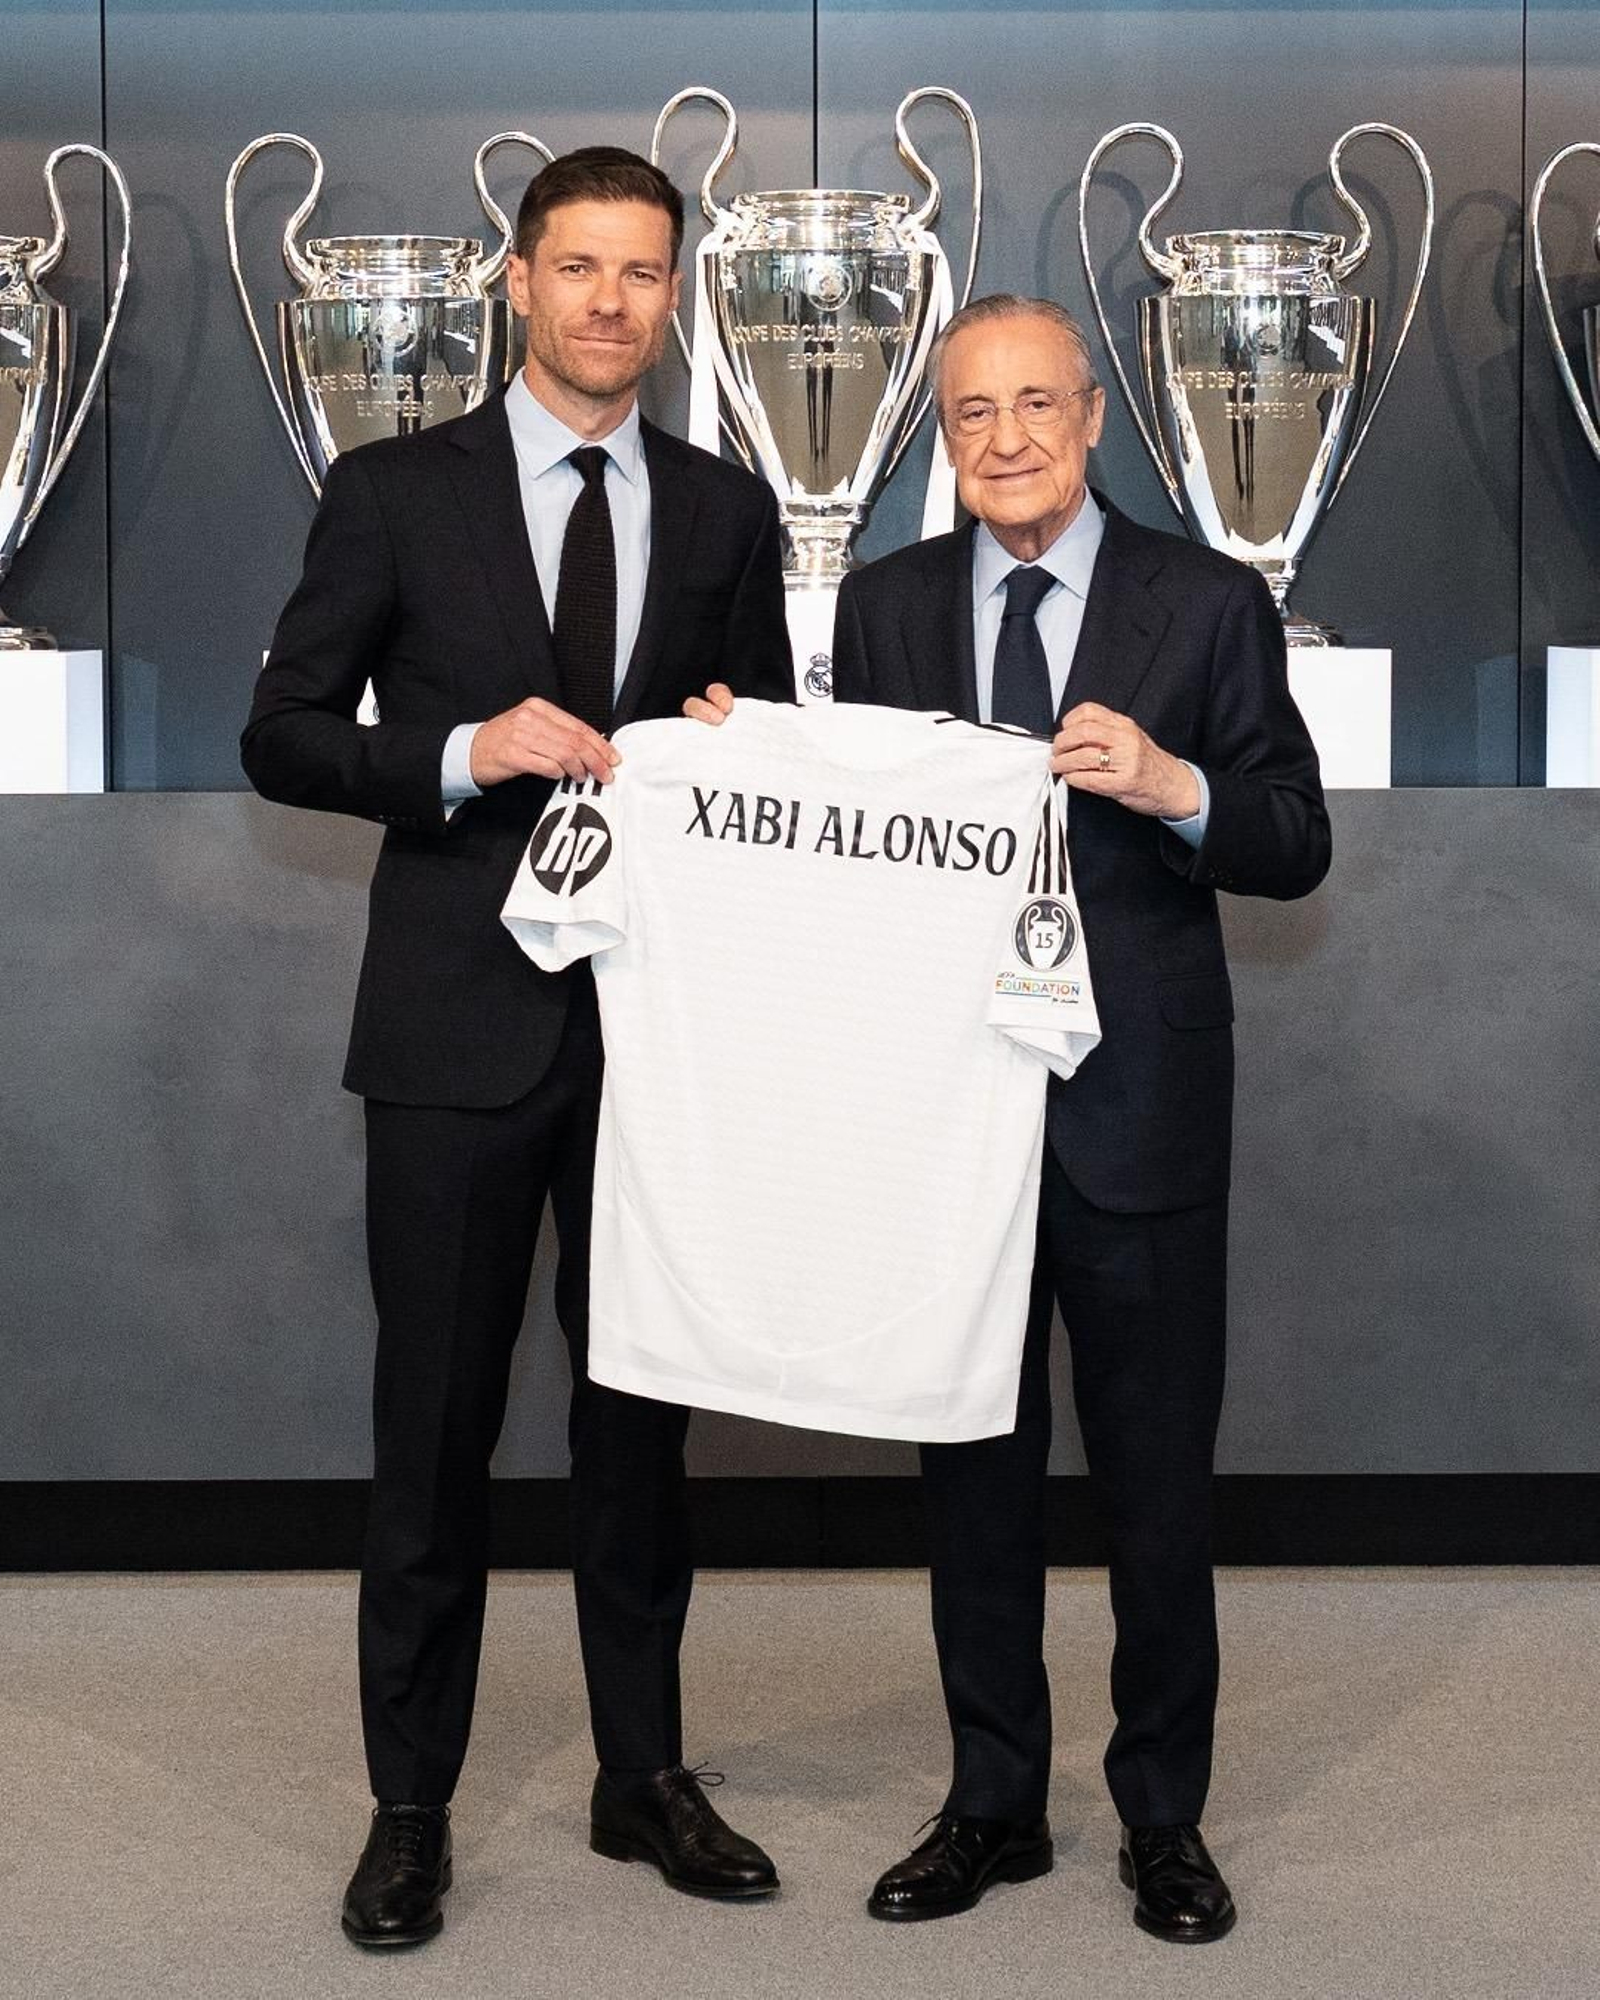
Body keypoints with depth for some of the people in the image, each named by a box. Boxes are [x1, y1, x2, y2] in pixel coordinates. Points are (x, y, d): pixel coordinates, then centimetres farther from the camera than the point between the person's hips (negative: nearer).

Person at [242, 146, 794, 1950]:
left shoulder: (724, 512, 9)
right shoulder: (394, 494, 0)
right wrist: (465, 754, -16)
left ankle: (645, 1779, 26)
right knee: (436, 1428, 4)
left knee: (642, 1412, 12)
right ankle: (409, 1811, 16)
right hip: (460, 1029, -3)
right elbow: (281, 736, -1)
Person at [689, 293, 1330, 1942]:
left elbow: (1297, 848, -3)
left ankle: (1163, 1817, 23)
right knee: (973, 1465, 13)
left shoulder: (1207, 604, -1)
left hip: (1134, 1109, -2)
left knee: (1155, 1477, 7)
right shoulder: (884, 606, 7)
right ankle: (994, 1805, 27)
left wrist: (1173, 788, -21)